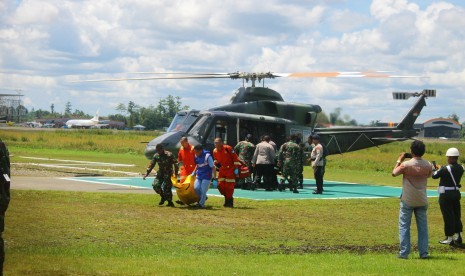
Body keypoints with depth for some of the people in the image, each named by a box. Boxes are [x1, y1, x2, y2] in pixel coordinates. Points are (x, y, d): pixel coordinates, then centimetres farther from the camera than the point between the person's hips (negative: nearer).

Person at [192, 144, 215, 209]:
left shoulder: (207, 156, -18)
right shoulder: (197, 156, 3)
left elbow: (212, 167, -14)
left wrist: (214, 176, -13)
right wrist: (194, 172, 14)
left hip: (206, 176, -6)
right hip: (199, 175, 6)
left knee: (203, 190, -9)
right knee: (196, 187, -8)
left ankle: (201, 204, 3)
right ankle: (203, 197, 18)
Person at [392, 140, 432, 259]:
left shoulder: (406, 164, -16)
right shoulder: (428, 165, -5)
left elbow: (394, 173, -2)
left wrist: (399, 160, 9)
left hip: (407, 201, -3)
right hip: (422, 200, 3)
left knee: (404, 226, 4)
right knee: (423, 227, 10)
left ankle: (404, 252, 1)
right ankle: (424, 252, 9)